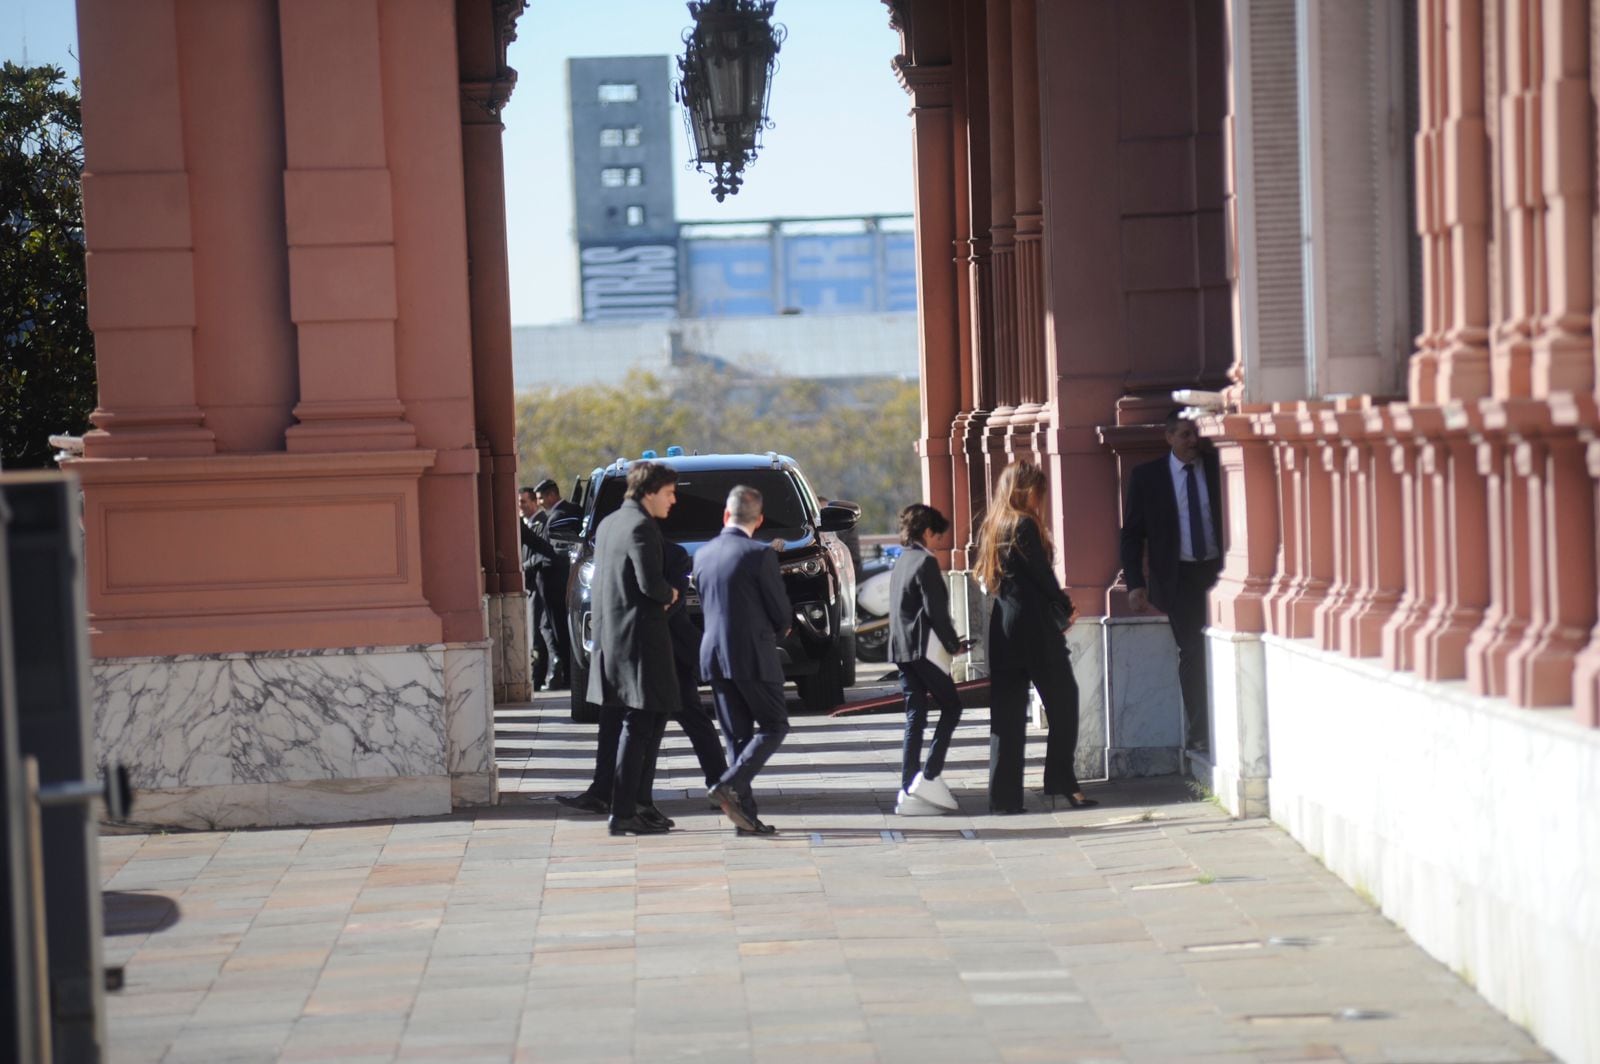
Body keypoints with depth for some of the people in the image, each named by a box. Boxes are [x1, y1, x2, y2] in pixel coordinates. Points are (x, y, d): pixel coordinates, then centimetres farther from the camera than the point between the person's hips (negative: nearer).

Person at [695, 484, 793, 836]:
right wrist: (777, 633, 18)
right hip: (753, 656, -6)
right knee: (774, 726, 5)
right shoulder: (760, 555, -12)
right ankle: (729, 786, -13)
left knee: (737, 736, 10)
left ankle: (745, 813, 6)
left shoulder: (703, 554, 7)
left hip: (714, 655, 6)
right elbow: (782, 612, -7)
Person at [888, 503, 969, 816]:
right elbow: (935, 611, -16)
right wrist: (953, 644, -4)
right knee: (951, 706, 3)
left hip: (902, 650, 8)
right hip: (924, 648, -8)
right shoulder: (926, 562, -10)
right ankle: (929, 777, -7)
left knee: (915, 717, 7)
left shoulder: (900, 563, 16)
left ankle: (909, 792, 2)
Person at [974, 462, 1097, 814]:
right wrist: (1064, 608, 8)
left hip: (1002, 627, 7)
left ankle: (1004, 795, 4)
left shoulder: (991, 527, 12)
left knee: (1007, 715, 6)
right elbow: (1042, 575, -10)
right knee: (1063, 703, 3)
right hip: (1035, 628, -7)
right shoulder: (1024, 526, -11)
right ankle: (1062, 782, 0)